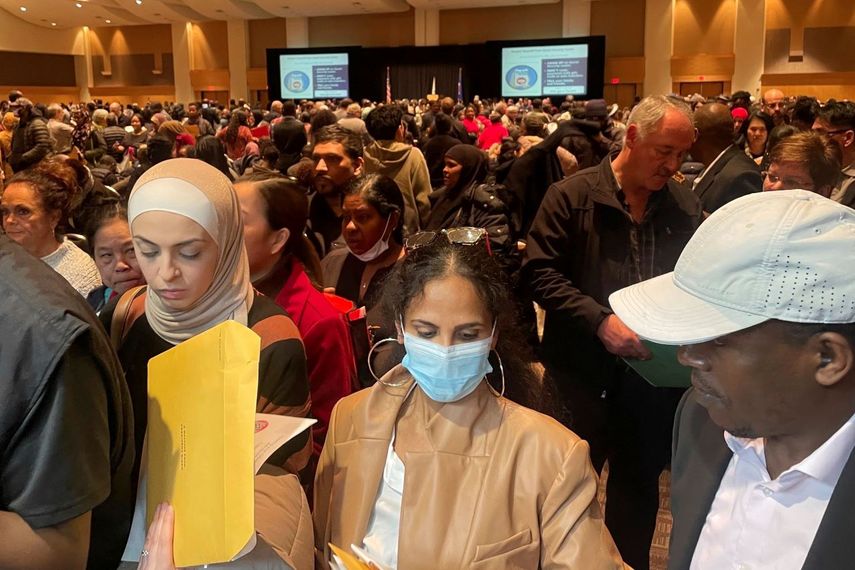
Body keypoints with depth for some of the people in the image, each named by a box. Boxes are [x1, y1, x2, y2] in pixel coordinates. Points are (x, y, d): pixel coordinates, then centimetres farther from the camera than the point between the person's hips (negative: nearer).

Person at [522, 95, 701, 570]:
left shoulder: (685, 206, 7)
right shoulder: (572, 195, -7)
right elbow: (539, 271, -12)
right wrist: (599, 320, -22)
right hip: (583, 370, -3)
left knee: (639, 486, 18)